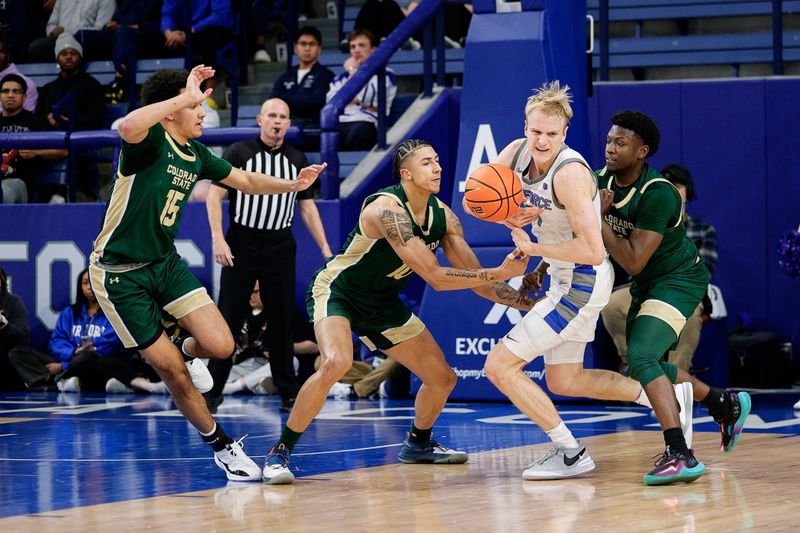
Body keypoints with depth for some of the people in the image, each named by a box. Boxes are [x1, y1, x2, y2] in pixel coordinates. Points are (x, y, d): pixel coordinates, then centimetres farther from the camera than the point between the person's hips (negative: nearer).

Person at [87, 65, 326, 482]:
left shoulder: (195, 154, 4)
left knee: (220, 346, -11)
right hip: (119, 276, -6)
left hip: (165, 262, 6)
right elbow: (128, 126, -45)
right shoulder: (150, 141, -19)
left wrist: (292, 184, 4)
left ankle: (184, 348, 24)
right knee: (174, 373, -4)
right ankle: (219, 443, 16)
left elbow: (245, 181, 19)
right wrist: (187, 96, -41)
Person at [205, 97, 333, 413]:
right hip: (241, 243, -3)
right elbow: (214, 195, -3)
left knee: (281, 321, 4)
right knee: (229, 317, -3)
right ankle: (212, 390, 4)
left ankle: (288, 393, 10)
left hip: (280, 247, 3)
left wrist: (325, 249, 8)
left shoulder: (297, 160, 9)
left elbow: (308, 207, 14)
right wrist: (218, 239, -13)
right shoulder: (239, 152, -1)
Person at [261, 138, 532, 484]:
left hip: (383, 304, 8)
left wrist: (528, 303, -12)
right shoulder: (388, 209, -31)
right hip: (336, 291, -8)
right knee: (336, 363, -36)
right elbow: (435, 277, -34)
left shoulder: (443, 216, -6)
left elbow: (475, 279, -1)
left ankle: (419, 444, 38)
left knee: (443, 379, 8)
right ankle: (280, 453, -24)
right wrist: (500, 274, -36)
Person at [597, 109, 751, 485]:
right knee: (644, 363, 19)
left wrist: (597, 217, -31)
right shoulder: (602, 182, -6)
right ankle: (726, 404, 38)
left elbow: (633, 261, -32)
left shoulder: (657, 194, -29)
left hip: (678, 281, -9)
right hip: (646, 285, 9)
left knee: (641, 356, -27)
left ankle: (680, 456, -33)